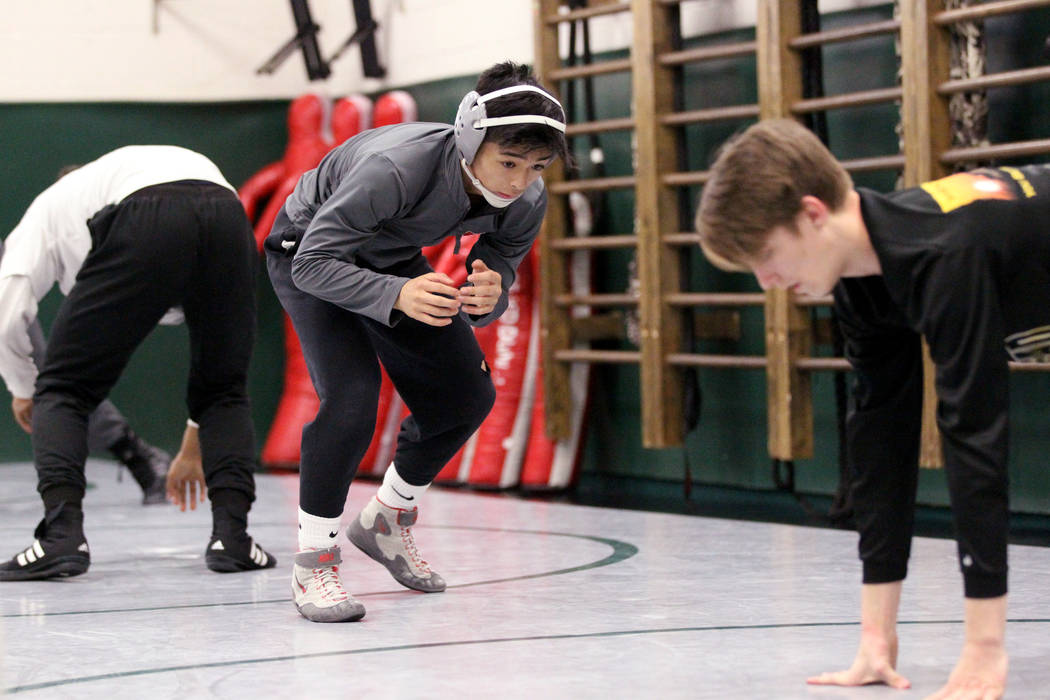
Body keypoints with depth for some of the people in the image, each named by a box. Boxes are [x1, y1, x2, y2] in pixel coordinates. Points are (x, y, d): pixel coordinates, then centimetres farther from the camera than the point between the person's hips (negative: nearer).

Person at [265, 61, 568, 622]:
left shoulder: (527, 202, -23)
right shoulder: (394, 168, -42)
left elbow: (493, 277, -11)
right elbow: (315, 263, -36)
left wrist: (488, 299, -36)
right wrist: (397, 296, -51)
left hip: (393, 258, 7)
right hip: (308, 252, -6)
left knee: (468, 396, 4)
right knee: (352, 396, -25)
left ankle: (387, 519, 27)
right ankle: (312, 562, -10)